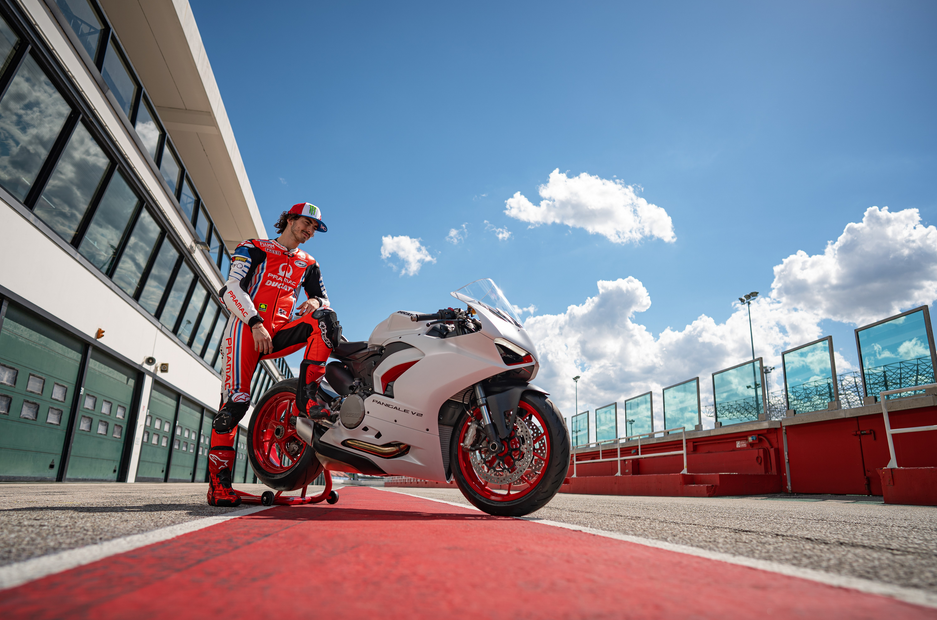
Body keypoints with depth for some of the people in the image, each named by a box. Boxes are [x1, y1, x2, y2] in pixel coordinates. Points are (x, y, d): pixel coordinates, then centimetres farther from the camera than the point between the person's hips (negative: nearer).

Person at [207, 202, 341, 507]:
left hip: (279, 333, 4)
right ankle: (218, 483, -10)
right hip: (246, 327, -4)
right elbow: (232, 289, -3)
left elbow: (324, 300, 19)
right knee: (236, 400, -18)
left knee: (326, 319, -25)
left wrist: (315, 302, -7)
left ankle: (310, 396, -30)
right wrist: (256, 324, -16)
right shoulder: (253, 248, 9)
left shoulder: (308, 265, 22)